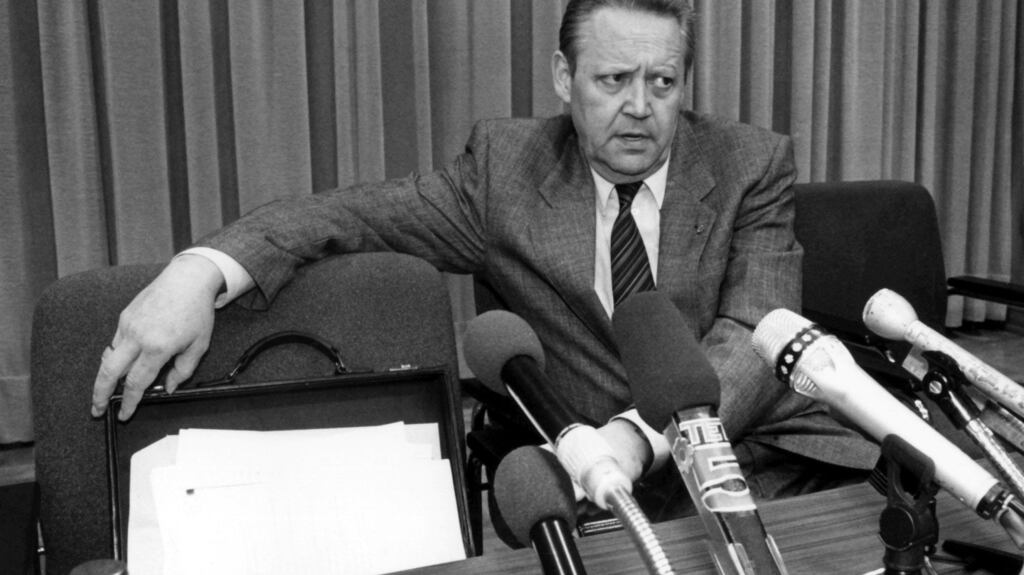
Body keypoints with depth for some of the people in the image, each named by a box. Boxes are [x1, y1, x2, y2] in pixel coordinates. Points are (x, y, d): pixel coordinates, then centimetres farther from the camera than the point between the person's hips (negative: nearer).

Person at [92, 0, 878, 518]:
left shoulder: (754, 165, 0)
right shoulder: (507, 167, 2)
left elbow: (754, 337, -11)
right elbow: (354, 212, 0)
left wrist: (635, 434, -30)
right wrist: (201, 270, -19)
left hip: (767, 459, 1)